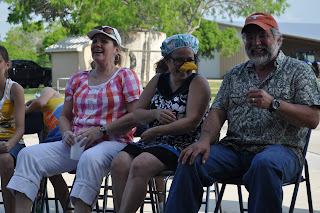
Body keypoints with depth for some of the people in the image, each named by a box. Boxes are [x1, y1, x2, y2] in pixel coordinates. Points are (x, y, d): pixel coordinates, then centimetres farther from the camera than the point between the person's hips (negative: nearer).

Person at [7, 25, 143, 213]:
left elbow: (137, 116, -6)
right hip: (76, 146, 5)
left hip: (111, 143, -5)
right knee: (29, 154, -15)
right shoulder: (77, 79, 21)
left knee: (90, 158, -41)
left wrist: (100, 130, -14)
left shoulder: (126, 76, 5)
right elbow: (65, 116, 24)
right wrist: (67, 134, 0)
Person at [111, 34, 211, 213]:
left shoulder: (198, 83, 0)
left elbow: (192, 122, -12)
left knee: (140, 165, -32)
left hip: (182, 145, -6)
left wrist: (155, 131, -12)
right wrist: (156, 113, -8)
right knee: (119, 163, -24)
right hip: (151, 143, 6)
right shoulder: (158, 81, 18)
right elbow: (137, 114, 14)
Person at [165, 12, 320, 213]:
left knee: (264, 164, -39)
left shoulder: (298, 71, 6)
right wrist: (204, 140, -9)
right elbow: (217, 113, 12)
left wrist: (273, 104, -19)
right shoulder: (235, 74, 20)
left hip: (280, 149, -4)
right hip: (235, 149, 4)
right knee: (191, 161, -21)